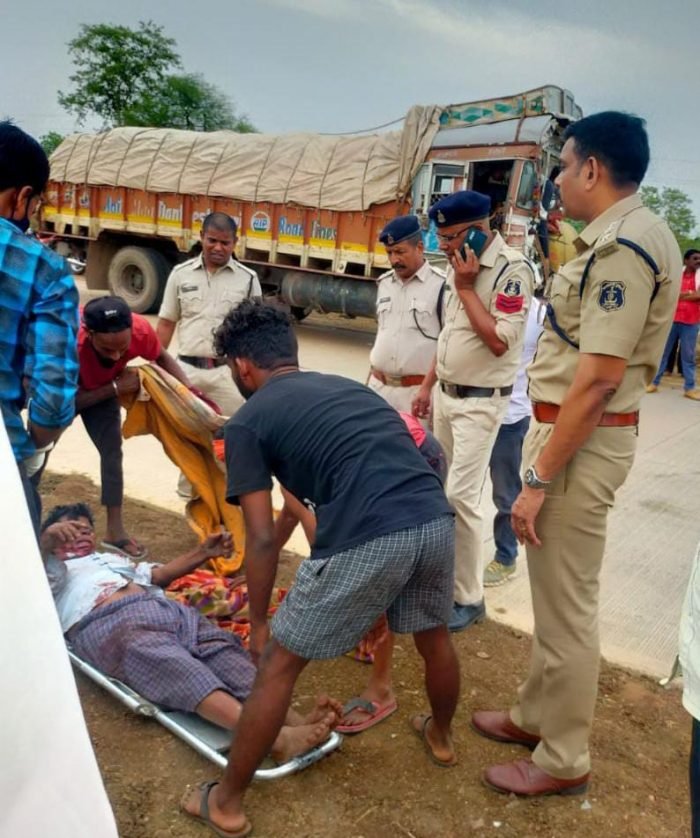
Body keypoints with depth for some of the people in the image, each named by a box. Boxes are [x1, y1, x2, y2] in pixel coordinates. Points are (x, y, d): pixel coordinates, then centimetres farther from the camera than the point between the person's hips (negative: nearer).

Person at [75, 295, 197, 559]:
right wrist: (115, 388, -38)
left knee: (112, 450, -1)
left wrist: (190, 389, -26)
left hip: (102, 386, 3)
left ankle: (115, 530, 6)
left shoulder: (140, 330, -35)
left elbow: (162, 357, -11)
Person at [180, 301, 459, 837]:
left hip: (368, 540, -6)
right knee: (435, 638, 33)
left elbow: (263, 539, 6)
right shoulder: (348, 387, 28)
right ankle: (440, 737, 60)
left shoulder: (249, 422, 10)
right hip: (436, 521, 7)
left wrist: (258, 622, 21)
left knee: (279, 665, 14)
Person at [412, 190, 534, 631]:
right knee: (437, 490, 13)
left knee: (461, 496, -9)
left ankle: (469, 598, 4)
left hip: (480, 401, -8)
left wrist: (466, 288, -20)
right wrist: (428, 385, 16)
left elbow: (500, 342, -25)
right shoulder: (461, 265, 8)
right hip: (446, 394, 8)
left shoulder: (512, 269, -17)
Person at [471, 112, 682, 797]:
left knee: (566, 605, 4)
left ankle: (563, 761, 22)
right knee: (553, 592, 21)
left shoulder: (623, 246, -19)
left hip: (582, 441, -10)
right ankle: (534, 716, 39)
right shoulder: (620, 237, 13)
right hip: (565, 428, 10)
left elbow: (598, 380, -24)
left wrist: (538, 479, -21)